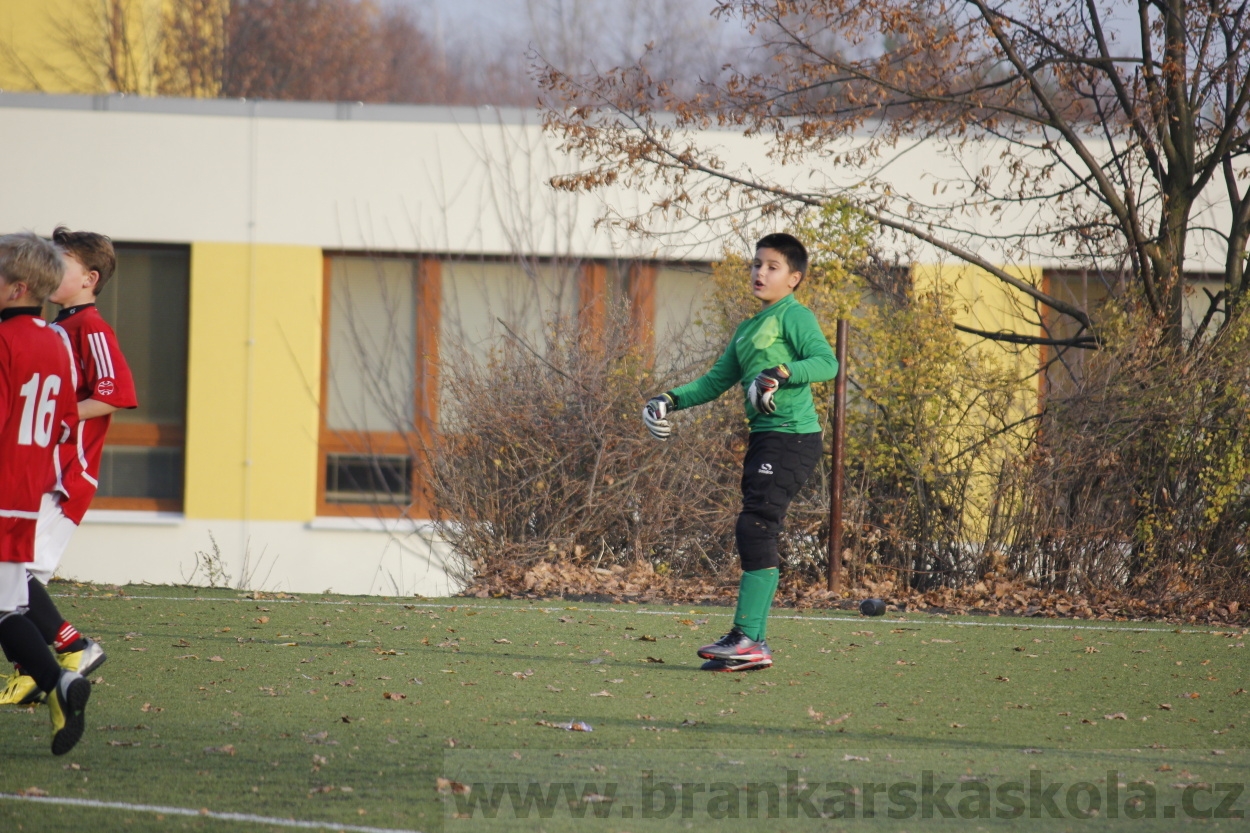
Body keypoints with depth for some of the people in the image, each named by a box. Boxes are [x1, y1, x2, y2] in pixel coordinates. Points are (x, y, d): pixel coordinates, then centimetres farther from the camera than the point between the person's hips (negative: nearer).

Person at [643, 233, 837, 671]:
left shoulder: (794, 317, -5)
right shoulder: (748, 329, 22)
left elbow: (827, 362, -18)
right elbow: (717, 380, 28)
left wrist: (783, 373, -30)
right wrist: (672, 400, 16)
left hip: (792, 437, -9)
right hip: (764, 438, 9)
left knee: (755, 528, -15)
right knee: (755, 534, 7)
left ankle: (748, 639, -17)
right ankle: (751, 641, 9)